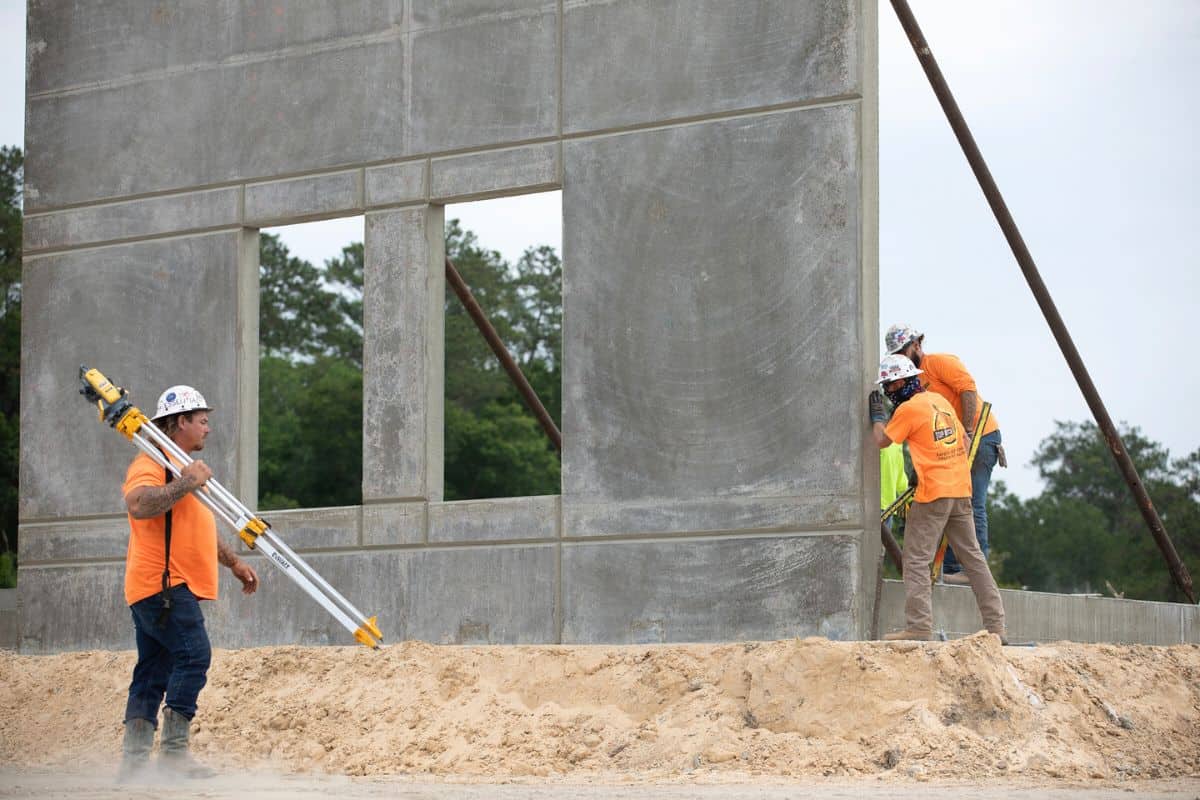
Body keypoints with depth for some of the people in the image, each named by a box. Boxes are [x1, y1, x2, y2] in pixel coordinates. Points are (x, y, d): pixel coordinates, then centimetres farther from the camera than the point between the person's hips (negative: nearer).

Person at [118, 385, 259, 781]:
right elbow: (138, 505, -30)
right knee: (194, 655, -17)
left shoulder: (182, 466, 26)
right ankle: (174, 748, -18)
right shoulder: (153, 462, -9)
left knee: (153, 671, 7)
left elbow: (201, 529, 35)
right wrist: (186, 483, -25)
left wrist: (234, 562, 27)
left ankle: (134, 760, 7)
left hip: (172, 588, 11)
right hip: (164, 585, -11)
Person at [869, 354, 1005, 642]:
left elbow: (881, 441, -4)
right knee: (972, 556, 11)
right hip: (961, 489, 8)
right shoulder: (940, 400, 14)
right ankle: (995, 624, 11)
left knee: (916, 560, -5)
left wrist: (877, 415, 11)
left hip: (933, 493, -8)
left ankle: (919, 626, -12)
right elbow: (964, 439, 20)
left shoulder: (909, 408, -10)